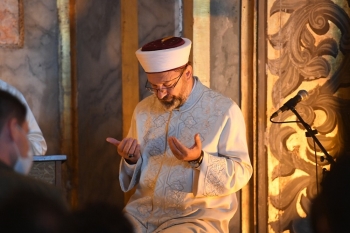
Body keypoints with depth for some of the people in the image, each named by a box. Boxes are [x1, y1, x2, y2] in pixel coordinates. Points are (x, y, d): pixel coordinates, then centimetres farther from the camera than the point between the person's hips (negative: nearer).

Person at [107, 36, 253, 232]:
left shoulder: (224, 110, -4)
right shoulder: (143, 111, 10)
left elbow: (241, 174, -6)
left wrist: (200, 160, -21)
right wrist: (131, 159, -4)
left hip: (197, 217, -4)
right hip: (142, 213, 4)